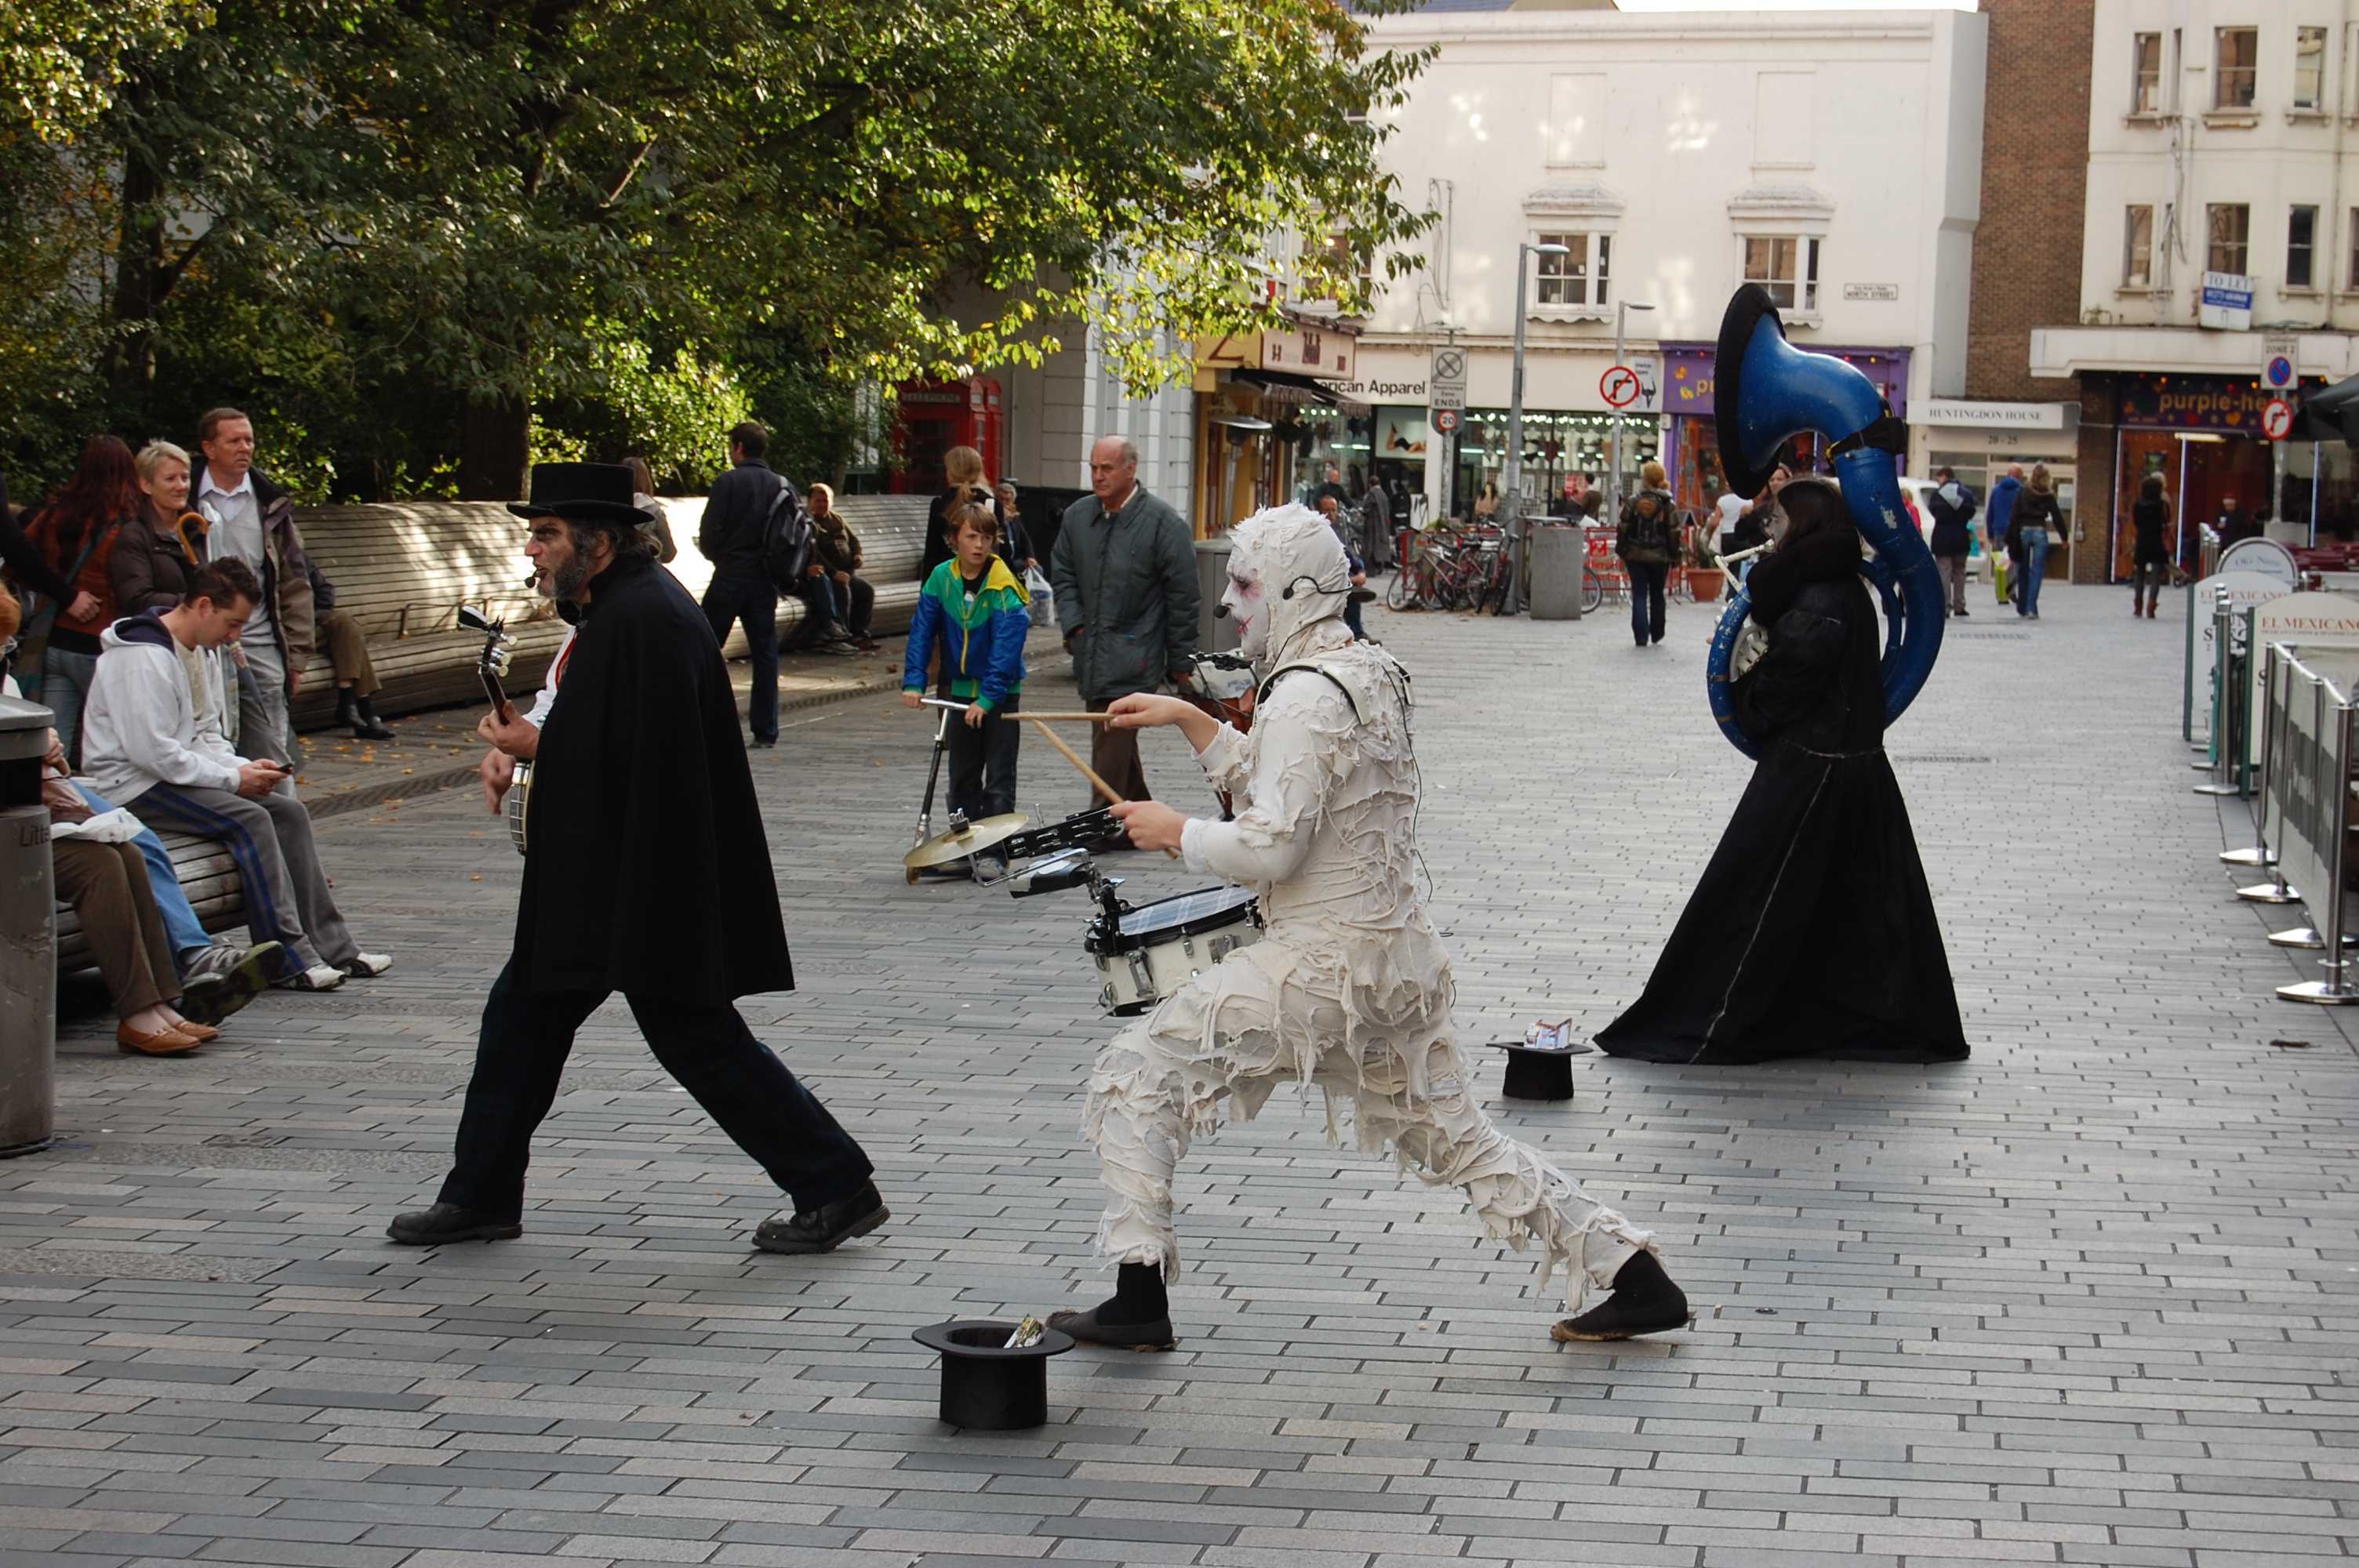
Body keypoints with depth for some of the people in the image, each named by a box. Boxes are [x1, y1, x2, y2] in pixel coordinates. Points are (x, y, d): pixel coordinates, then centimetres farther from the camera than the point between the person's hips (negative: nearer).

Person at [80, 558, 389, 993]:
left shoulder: (201, 653, 14)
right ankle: (290, 960, -24)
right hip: (135, 788, -10)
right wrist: (234, 778, -19)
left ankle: (330, 948, -4)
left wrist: (243, 767, -3)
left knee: (289, 811, -4)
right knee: (249, 818, -27)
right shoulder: (143, 656, -19)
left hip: (179, 774, 10)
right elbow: (150, 752, -24)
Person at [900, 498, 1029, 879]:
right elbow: (922, 631, -3)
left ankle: (994, 854, 2)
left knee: (998, 779, -2)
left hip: (999, 693, -4)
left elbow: (1007, 648, -22)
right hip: (958, 690, 4)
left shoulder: (1004, 589, -17)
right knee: (962, 776, 12)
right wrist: (913, 682, -13)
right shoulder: (942, 579, -5)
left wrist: (987, 698, -28)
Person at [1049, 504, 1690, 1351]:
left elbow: (1269, 847, -22)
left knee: (1133, 1079, -3)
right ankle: (1635, 1276, 17)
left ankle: (1139, 1302, -4)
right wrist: (1188, 719, 17)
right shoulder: (1372, 673, 11)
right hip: (1399, 957, 9)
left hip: (1323, 966, -9)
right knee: (1456, 1138, 18)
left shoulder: (1307, 694, -17)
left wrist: (1172, 830, -7)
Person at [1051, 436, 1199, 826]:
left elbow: (1183, 599, -6)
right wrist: (1074, 626, 3)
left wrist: (1180, 663, -4)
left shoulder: (1163, 524, -9)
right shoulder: (1077, 516, 8)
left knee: (1112, 743, -11)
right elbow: (1062, 575, 19)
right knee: (1118, 742, 14)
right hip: (1092, 654, 6)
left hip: (1133, 657, -6)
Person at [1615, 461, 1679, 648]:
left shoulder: (1632, 502, -6)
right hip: (1659, 556, 1)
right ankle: (1657, 635, 25)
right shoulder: (1669, 505, -5)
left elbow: (1622, 529, -4)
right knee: (1657, 596, 16)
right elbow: (1674, 533, -4)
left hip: (1635, 555, -1)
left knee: (1639, 596, 2)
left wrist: (1620, 550, 7)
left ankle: (1641, 637, -7)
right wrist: (1674, 555, 5)